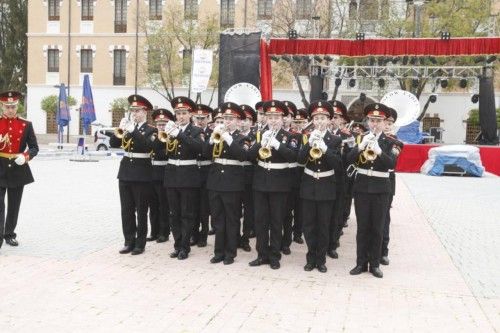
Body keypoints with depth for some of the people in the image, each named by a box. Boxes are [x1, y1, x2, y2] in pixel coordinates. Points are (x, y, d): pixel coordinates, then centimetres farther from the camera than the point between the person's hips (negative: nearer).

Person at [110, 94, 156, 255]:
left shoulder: (151, 130, -3)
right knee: (126, 210, 8)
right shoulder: (127, 127, 12)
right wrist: (120, 130, -13)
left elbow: (148, 146, -22)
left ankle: (140, 243, 9)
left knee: (141, 211, 1)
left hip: (142, 174, -5)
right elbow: (113, 143, 3)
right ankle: (129, 241, 17)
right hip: (125, 172, 5)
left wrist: (133, 131, -26)